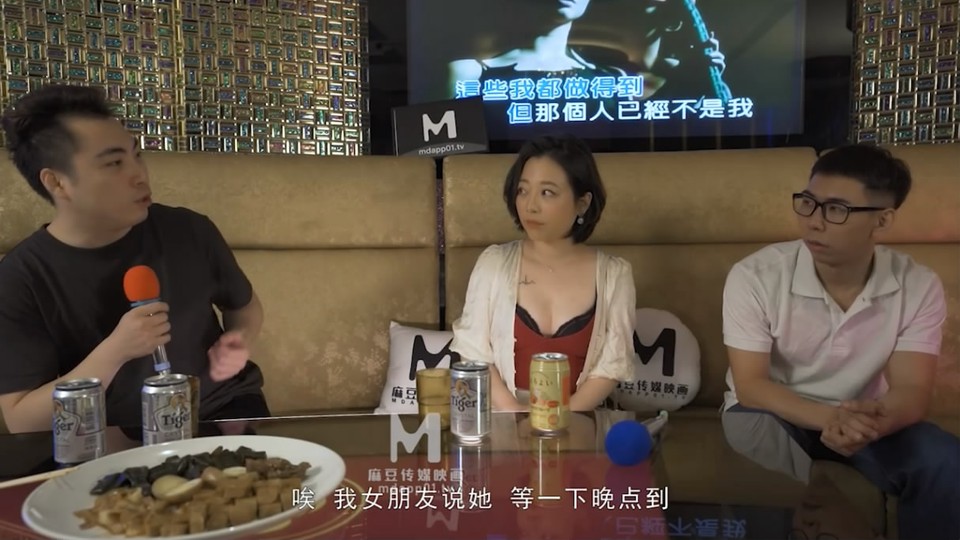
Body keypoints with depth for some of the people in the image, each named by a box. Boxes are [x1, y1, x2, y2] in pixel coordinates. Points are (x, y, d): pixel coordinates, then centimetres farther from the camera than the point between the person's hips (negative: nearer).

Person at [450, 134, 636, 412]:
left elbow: (612, 364, -2)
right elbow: (473, 352, 0)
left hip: (577, 422, 0)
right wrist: (515, 413, -12)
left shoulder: (614, 274, 1)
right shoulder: (494, 262, 2)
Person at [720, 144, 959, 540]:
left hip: (862, 418, 3)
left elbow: (911, 390, -15)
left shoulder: (919, 287, -11)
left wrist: (874, 420, -41)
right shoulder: (754, 277, -20)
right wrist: (827, 417, -40)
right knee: (754, 431, -37)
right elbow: (750, 385, -20)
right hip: (775, 414, -2)